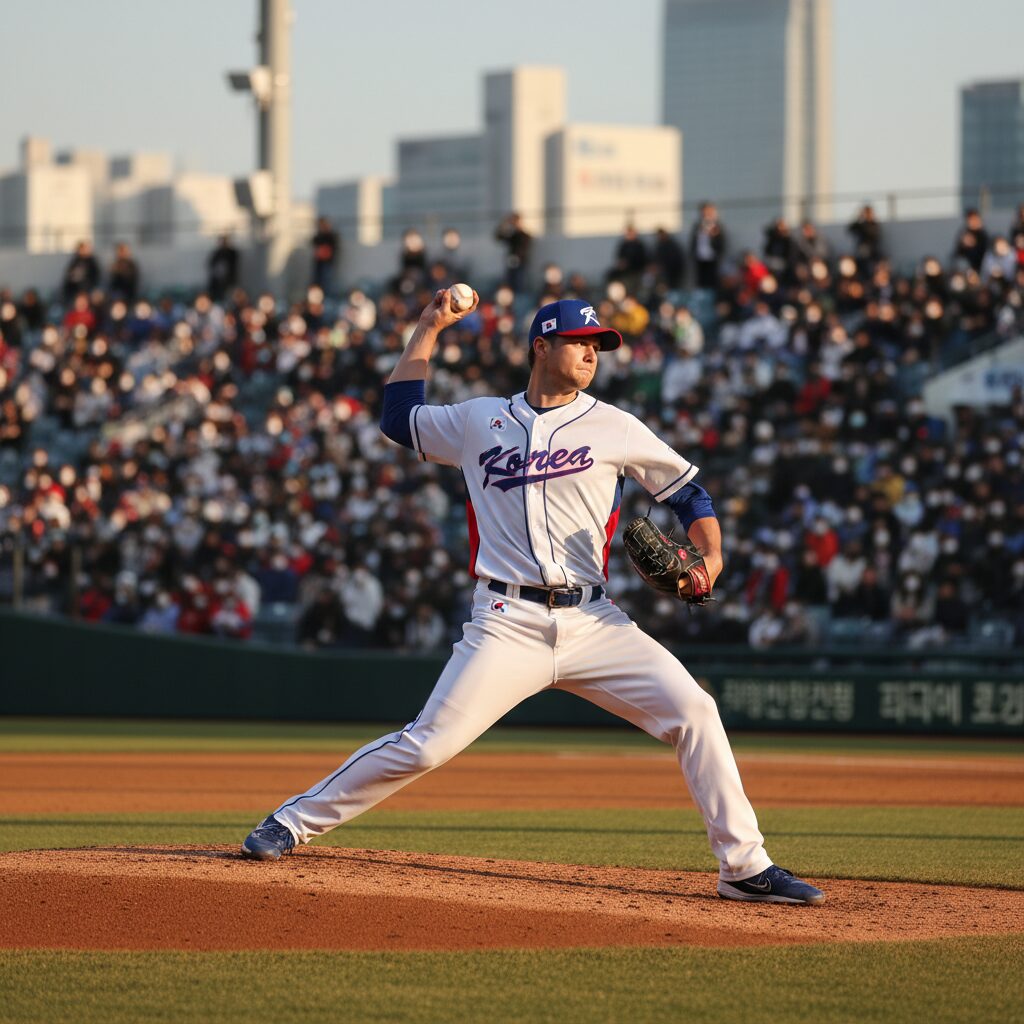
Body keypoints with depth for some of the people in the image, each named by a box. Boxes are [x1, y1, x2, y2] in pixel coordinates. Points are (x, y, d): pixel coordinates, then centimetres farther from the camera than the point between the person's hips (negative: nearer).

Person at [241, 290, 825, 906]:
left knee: (693, 711, -14)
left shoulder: (614, 427, 10)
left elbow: (688, 491, 14)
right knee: (426, 745, -10)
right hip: (507, 624, -1)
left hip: (592, 623, 1)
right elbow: (399, 415, 26)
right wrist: (430, 328, 27)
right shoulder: (479, 421, 12)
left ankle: (744, 866, -7)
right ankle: (295, 822, 7)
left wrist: (710, 557, -5)